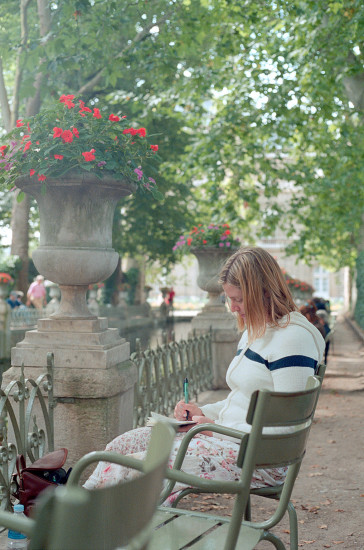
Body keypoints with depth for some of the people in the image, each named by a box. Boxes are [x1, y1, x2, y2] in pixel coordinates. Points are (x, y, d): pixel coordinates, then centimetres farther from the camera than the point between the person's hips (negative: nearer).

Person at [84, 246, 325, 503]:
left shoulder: (294, 338, -16)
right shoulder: (255, 333, 15)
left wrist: (216, 426, -15)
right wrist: (203, 412, 6)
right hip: (228, 436, 10)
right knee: (124, 444, -1)